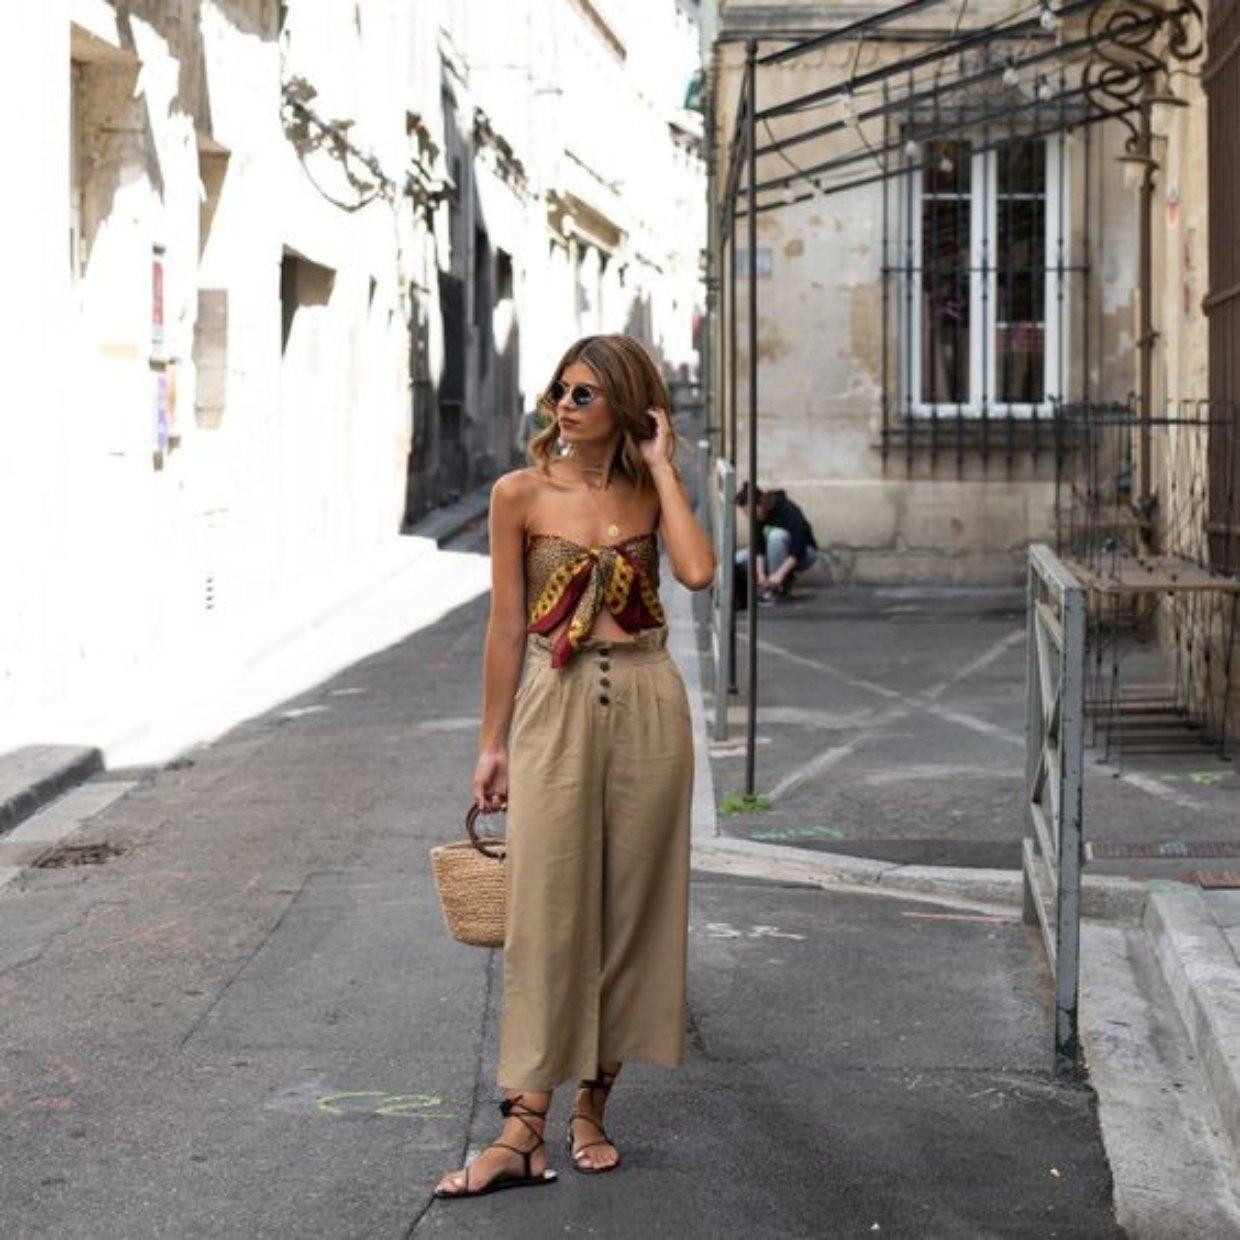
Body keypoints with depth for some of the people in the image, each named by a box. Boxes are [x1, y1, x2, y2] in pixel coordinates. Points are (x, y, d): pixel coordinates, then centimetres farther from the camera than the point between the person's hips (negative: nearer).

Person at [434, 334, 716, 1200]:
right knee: (547, 910, -5)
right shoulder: (522, 494, 0)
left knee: (629, 906, 5)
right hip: (555, 706, -2)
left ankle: (593, 1109, 17)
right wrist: (492, 741, 1)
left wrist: (661, 466, -8)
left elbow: (697, 570, -16)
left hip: (646, 705, 2)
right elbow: (507, 624, 2)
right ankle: (525, 1132, -5)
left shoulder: (651, 491, 4)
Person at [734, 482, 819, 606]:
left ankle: (777, 589, -25)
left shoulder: (788, 510, -28)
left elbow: (798, 550, -35)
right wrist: (761, 574, -29)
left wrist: (779, 574, -44)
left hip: (803, 554, -6)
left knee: (777, 535, -36)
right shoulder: (758, 516, -10)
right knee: (739, 559, -14)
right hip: (775, 554, 6)